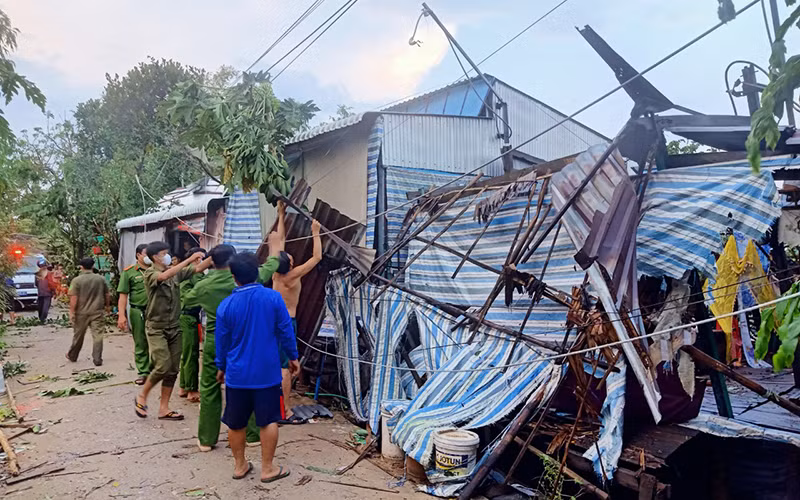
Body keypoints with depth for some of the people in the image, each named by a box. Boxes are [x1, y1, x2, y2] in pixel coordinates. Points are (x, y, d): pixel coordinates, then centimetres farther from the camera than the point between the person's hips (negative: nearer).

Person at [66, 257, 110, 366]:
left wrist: (72, 312, -7)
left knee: (78, 336, 15)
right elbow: (107, 295, 7)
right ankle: (97, 360, -2)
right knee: (97, 336, 1)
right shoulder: (101, 279, 1)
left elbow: (73, 298, -12)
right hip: (97, 312, 1)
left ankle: (72, 356, 32)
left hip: (81, 313, -1)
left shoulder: (77, 280, -8)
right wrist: (107, 306, 22)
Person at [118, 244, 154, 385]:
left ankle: (153, 367, 23)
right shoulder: (129, 272, 0)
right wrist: (121, 315, -11)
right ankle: (143, 372, 16)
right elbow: (123, 295, -2)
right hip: (138, 311, -2)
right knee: (140, 343, 7)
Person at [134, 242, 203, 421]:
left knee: (173, 370, 6)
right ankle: (142, 396, 12)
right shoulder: (150, 273, -10)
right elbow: (165, 276, -31)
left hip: (174, 327, 6)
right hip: (156, 328, -6)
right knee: (163, 367, -14)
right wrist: (188, 259, -34)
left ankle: (164, 408, 16)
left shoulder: (176, 272, 6)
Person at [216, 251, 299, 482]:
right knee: (268, 420, 10)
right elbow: (286, 331, -5)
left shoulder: (226, 305, -7)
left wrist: (221, 367, 18)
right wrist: (293, 357, 10)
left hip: (237, 374, 1)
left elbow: (221, 340, 3)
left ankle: (239, 465, 28)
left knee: (236, 423, 16)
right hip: (267, 373, -1)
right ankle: (267, 468, 15)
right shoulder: (273, 298, -11)